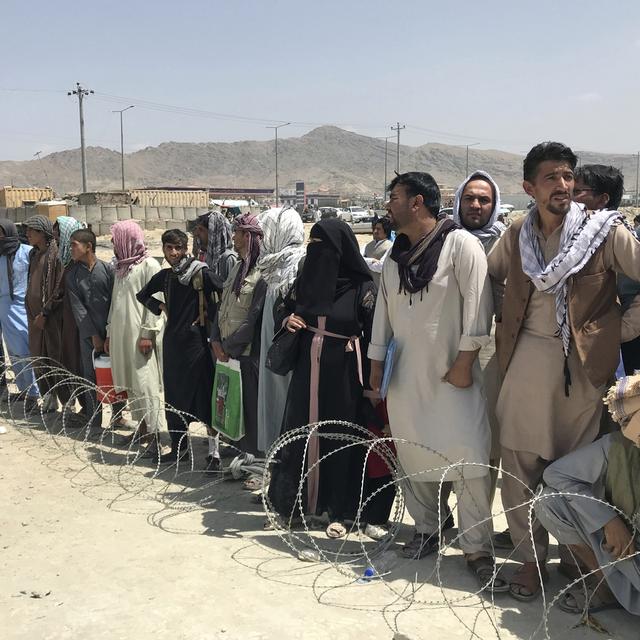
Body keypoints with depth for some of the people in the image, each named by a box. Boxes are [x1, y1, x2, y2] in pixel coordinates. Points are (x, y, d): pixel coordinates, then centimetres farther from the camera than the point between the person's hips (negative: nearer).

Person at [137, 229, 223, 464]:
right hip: (172, 341, 6)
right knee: (174, 396, 11)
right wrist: (160, 306, 10)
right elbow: (142, 294, 26)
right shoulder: (165, 276, 10)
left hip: (196, 341, -6)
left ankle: (215, 451, 1)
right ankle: (179, 448, 23)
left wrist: (208, 313, -10)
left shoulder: (201, 273, -9)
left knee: (204, 395, -5)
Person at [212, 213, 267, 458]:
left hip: (247, 353, -8)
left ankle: (251, 452, 15)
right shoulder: (238, 268, 11)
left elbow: (254, 318, -18)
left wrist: (229, 347, -11)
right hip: (227, 350, 8)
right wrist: (216, 340, 2)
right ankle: (236, 444, 28)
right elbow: (222, 306, 14)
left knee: (249, 403, 2)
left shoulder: (262, 272, -15)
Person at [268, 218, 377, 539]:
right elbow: (284, 311, 17)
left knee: (340, 437, 4)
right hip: (307, 371, 4)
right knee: (299, 434, 5)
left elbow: (374, 334, -10)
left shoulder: (361, 287, -10)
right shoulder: (305, 280, 4)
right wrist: (287, 321, -7)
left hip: (343, 374, -4)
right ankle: (296, 502, 20)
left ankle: (338, 511, 16)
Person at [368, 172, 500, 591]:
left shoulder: (460, 243, -6)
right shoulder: (397, 255, 15)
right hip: (406, 374, 6)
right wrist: (376, 363, 13)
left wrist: (465, 360, -14)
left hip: (452, 373, -6)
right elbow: (384, 309, 17)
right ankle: (427, 529, 27)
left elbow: (478, 302, -12)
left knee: (468, 459, -9)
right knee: (415, 457, 10)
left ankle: (478, 549, 2)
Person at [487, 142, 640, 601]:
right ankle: (531, 558, 20)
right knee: (519, 467, 4)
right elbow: (487, 279, 22)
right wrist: (504, 321, 14)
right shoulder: (517, 235, 9)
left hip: (582, 363, -3)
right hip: (525, 362, 3)